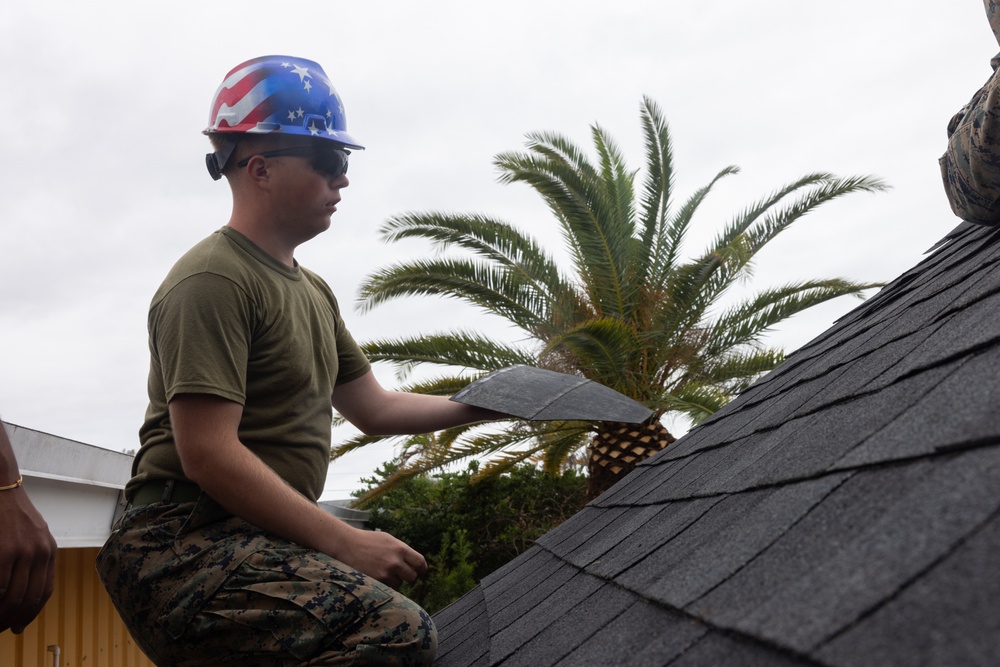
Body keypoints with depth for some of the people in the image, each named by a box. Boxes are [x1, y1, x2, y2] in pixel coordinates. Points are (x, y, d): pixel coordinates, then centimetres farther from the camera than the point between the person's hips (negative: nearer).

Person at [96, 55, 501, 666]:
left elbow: (374, 408, 20)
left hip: (264, 545, 10)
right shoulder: (214, 279, -12)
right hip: (187, 542, -10)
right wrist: (345, 542, -20)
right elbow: (208, 455, -19)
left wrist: (487, 404, 13)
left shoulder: (313, 291, 20)